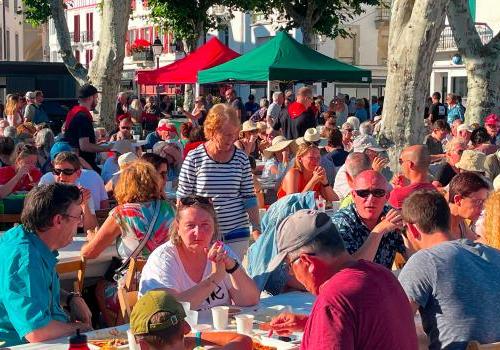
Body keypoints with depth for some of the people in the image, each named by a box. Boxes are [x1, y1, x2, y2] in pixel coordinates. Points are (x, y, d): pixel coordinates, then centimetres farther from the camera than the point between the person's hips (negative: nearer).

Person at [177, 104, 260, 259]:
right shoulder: (194, 158, -6)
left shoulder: (241, 158, 2)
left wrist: (257, 229, 4)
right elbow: (183, 199, 0)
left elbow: (249, 197, 7)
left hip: (237, 234, 2)